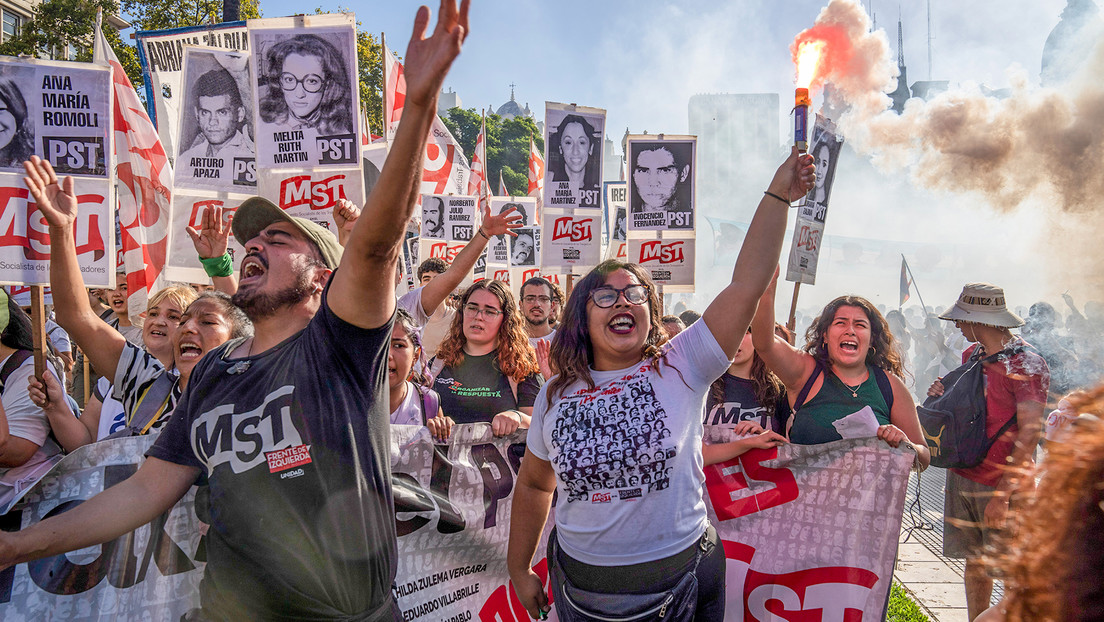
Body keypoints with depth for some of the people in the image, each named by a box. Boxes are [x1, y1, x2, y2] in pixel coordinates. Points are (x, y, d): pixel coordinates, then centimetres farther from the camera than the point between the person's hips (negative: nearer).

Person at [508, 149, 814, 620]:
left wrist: (777, 196, -21)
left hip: (681, 573, -1)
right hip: (581, 578, 2)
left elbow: (747, 284, -17)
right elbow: (534, 485, 10)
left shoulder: (681, 368, -9)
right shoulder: (555, 395, -1)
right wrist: (519, 568, 14)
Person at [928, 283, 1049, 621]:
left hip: (1002, 483, -7)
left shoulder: (1027, 364, -15)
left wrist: (1003, 494, -23)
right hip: (961, 475, 7)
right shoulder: (972, 353, 9)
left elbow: (1029, 434, -19)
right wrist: (943, 394, 0)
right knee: (974, 562, 15)